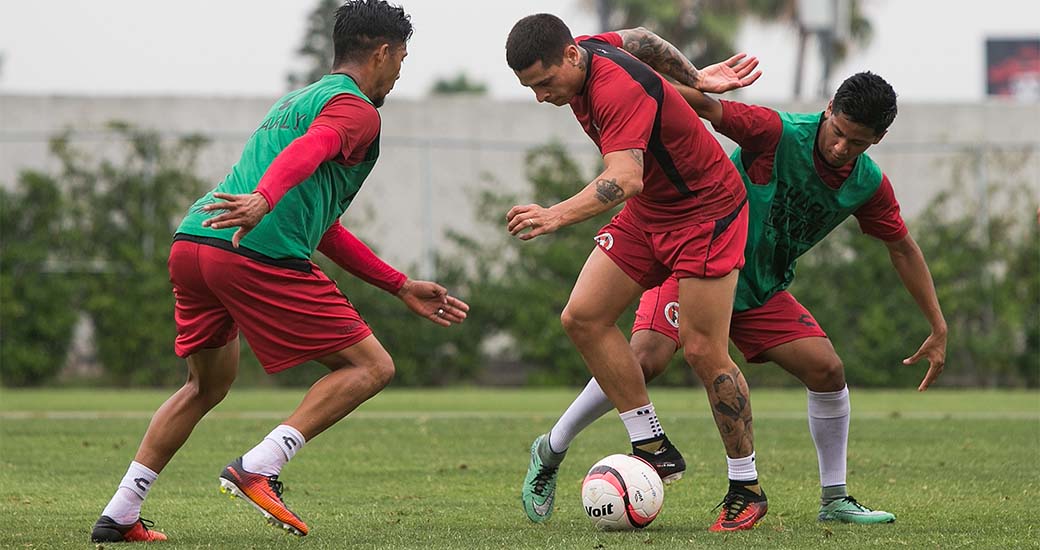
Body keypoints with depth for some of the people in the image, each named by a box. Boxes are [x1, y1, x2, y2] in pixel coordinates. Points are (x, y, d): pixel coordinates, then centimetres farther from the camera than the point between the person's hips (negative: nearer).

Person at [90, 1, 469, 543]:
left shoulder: (293, 101, 35)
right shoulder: (355, 109, 6)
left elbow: (322, 228, 39)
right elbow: (307, 151, -19)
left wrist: (402, 288, 40)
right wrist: (263, 200, -38)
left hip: (189, 243, 9)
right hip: (258, 256, -9)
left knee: (207, 385, 28)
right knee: (370, 367, 1)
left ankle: (118, 516, 20)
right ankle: (258, 470, -13)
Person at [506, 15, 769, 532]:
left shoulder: (619, 91, -32)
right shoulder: (588, 50, -5)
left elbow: (625, 179, -46)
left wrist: (557, 215, -60)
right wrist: (693, 77, 21)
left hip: (706, 210, -9)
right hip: (647, 212, 9)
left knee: (702, 351, -11)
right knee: (583, 317, -4)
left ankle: (747, 489, 3)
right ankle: (653, 447, 3)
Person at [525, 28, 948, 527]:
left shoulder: (869, 186, -7)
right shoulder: (777, 134, -24)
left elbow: (902, 248, 6)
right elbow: (707, 107, -31)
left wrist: (939, 330, 7)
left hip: (763, 293, 6)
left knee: (828, 372, -8)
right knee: (644, 360, -24)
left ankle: (834, 500, 7)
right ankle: (551, 450, -8)